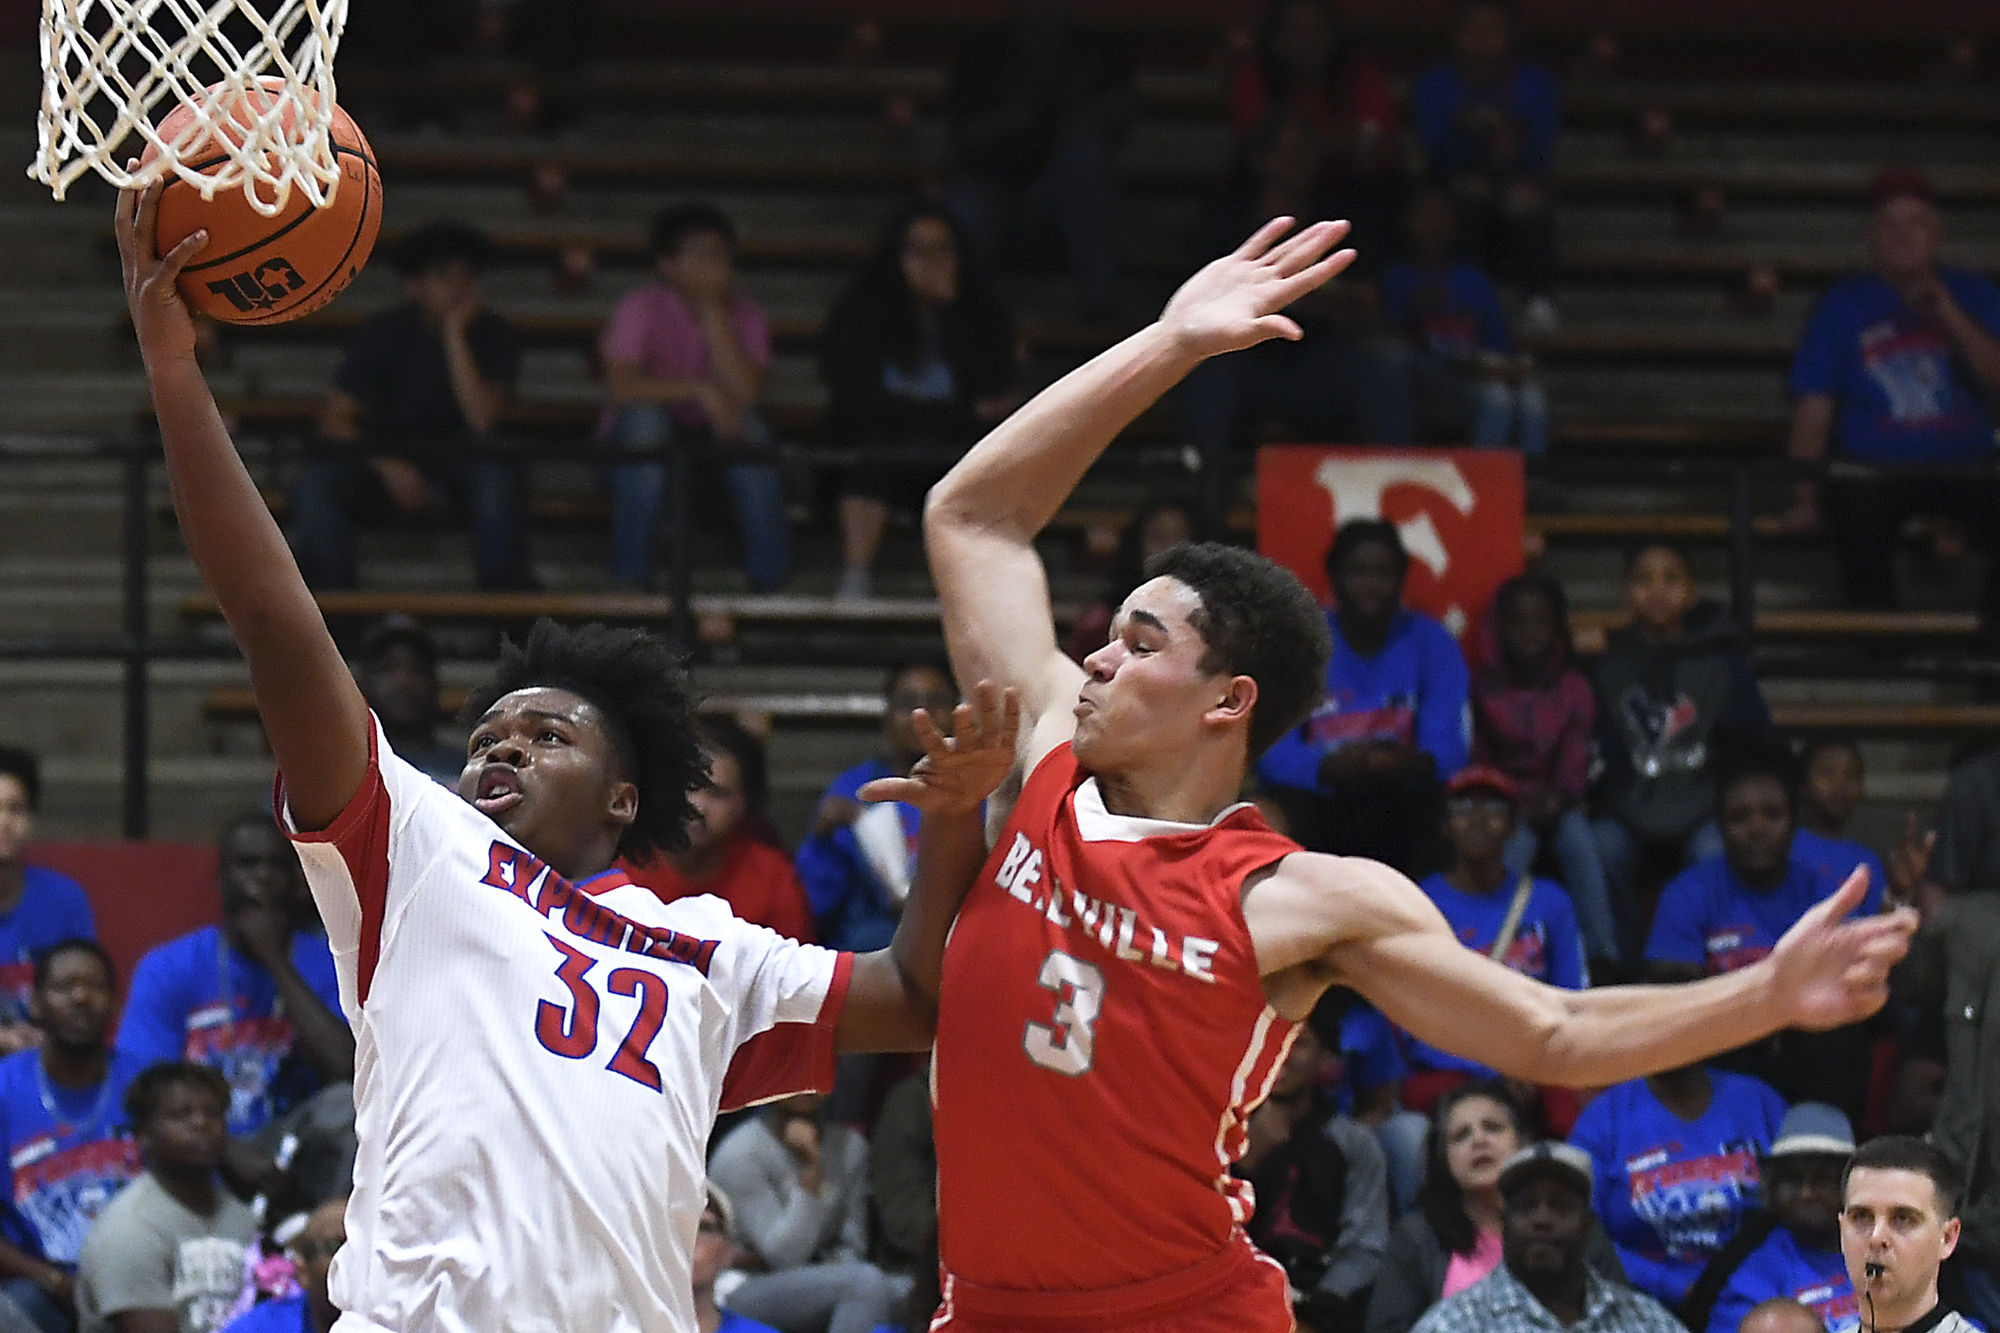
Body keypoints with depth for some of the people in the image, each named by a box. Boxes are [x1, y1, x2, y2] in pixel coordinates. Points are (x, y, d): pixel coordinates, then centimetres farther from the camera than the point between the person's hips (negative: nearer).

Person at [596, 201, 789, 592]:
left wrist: (714, 313, -22)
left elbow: (745, 394, -22)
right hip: (641, 444, -2)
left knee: (752, 427, -29)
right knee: (645, 417, -35)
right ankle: (630, 578, -30)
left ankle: (771, 579, -21)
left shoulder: (747, 317, -5)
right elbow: (620, 385, -28)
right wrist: (701, 391, -35)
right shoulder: (641, 309, -12)